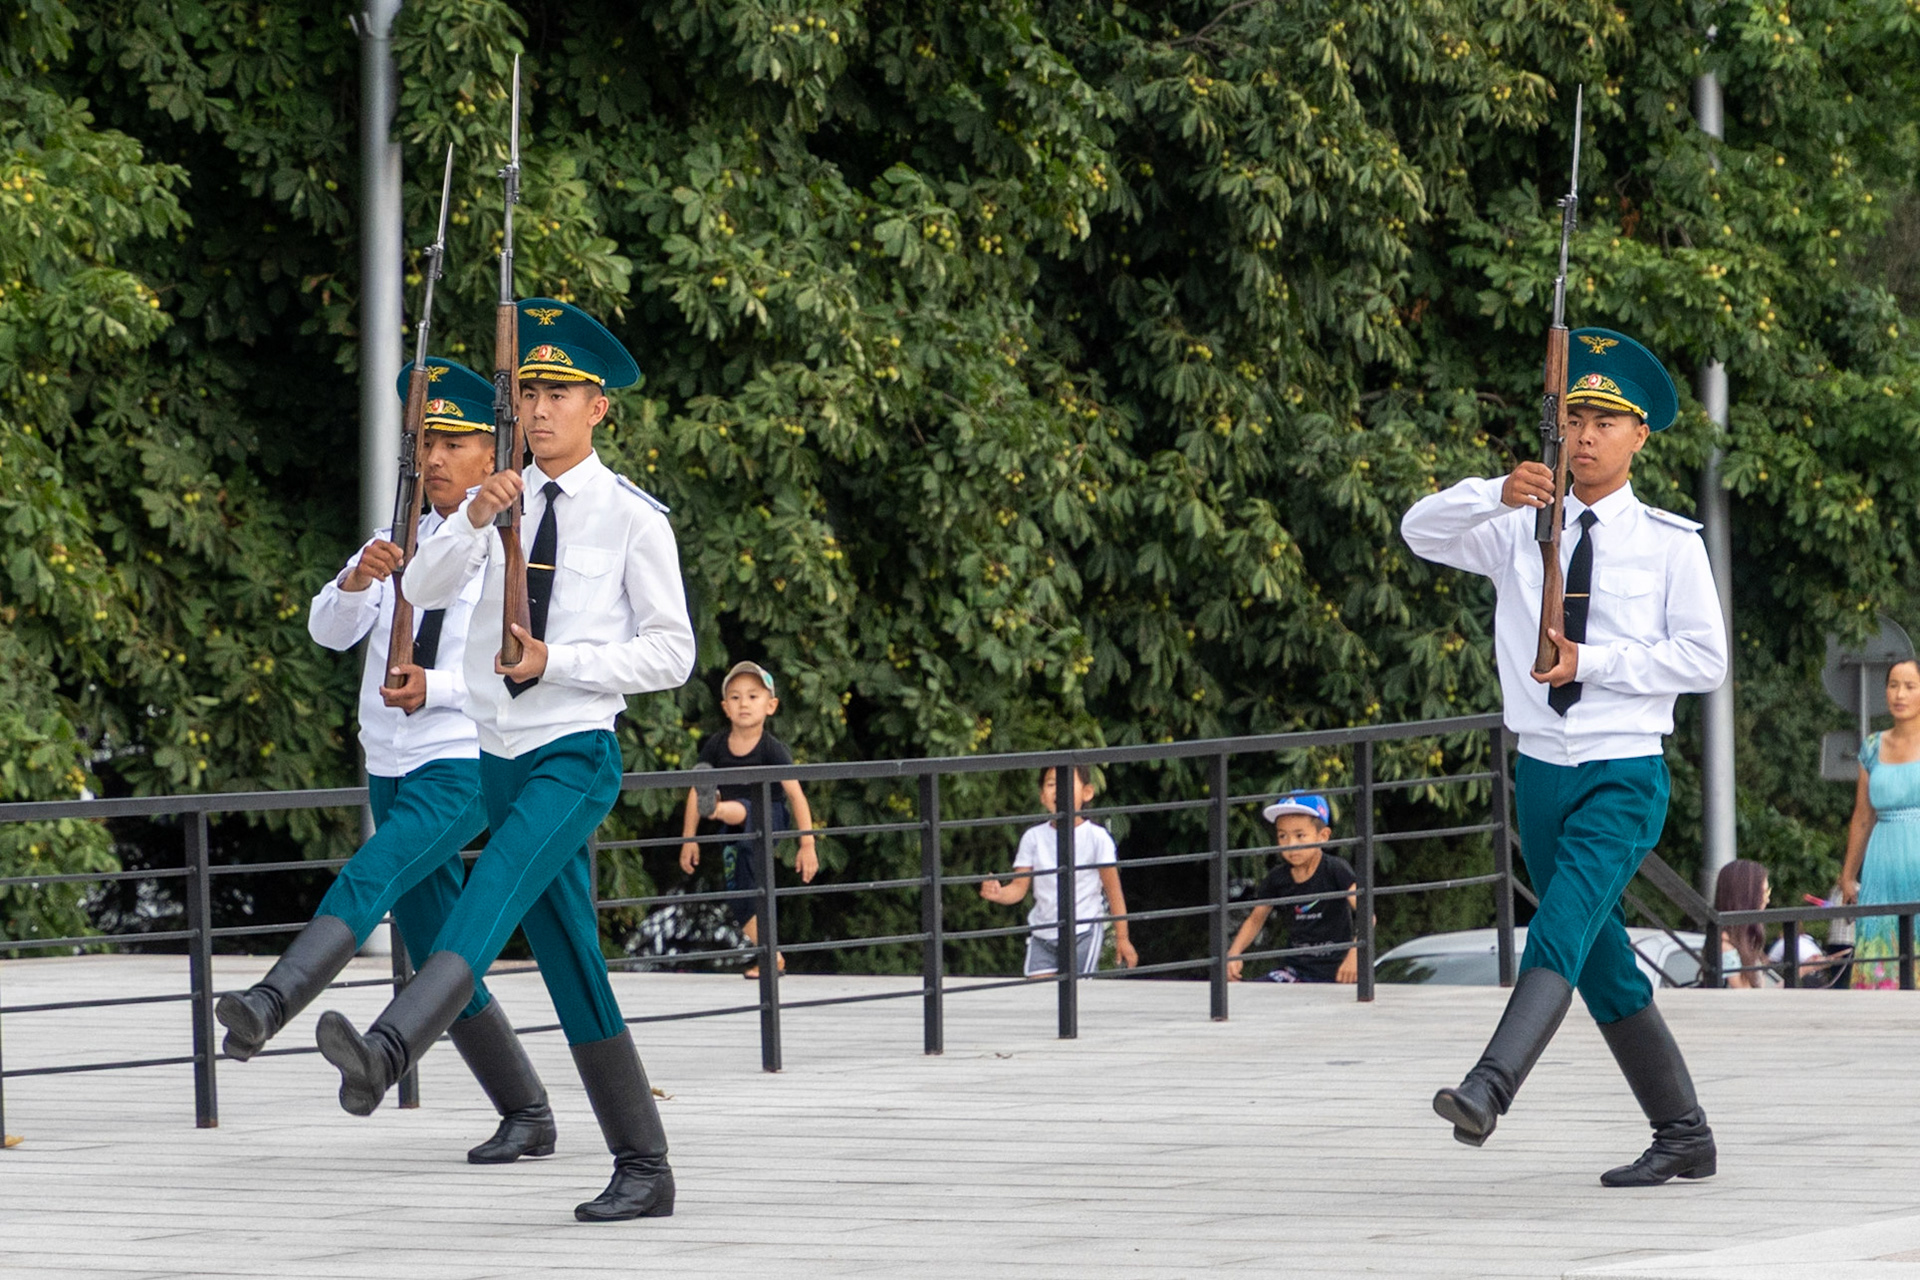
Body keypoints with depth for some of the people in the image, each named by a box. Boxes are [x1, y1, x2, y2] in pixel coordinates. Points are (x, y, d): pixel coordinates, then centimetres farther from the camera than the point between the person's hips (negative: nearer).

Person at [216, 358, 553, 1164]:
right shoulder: (397, 548, 12)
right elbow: (328, 631, 0)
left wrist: (436, 688, -25)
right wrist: (358, 580, -21)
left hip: (464, 769, -7)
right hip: (390, 772, 7)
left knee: (368, 879, -31)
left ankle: (267, 1006, -50)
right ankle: (527, 1117, 17)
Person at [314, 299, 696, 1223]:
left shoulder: (634, 520, -4)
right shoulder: (506, 503, 10)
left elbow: (671, 655, -4)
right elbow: (423, 589, -2)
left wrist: (554, 661, -15)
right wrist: (473, 519, -21)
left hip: (577, 755, -6)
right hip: (499, 755, 6)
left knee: (493, 894, -31)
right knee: (572, 970, 7)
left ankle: (387, 1051, -53)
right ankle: (642, 1171, 13)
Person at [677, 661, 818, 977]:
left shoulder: (772, 749, -13)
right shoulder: (715, 747, -3)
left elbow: (796, 794, -15)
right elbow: (694, 791, 2)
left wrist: (807, 844, -19)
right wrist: (689, 839, 2)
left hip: (767, 819, -5)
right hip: (733, 834, 5)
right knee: (741, 896, -2)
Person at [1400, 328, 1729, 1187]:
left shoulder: (1671, 544, -1)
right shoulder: (1521, 530, 6)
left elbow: (1706, 661, -3)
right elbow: (1422, 532, -6)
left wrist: (1592, 662, -14)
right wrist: (1500, 494, -25)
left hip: (1625, 773, -5)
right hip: (1542, 769, 5)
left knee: (1563, 924, -25)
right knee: (1604, 970, 10)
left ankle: (1489, 1089, -42)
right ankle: (1683, 1136, 22)